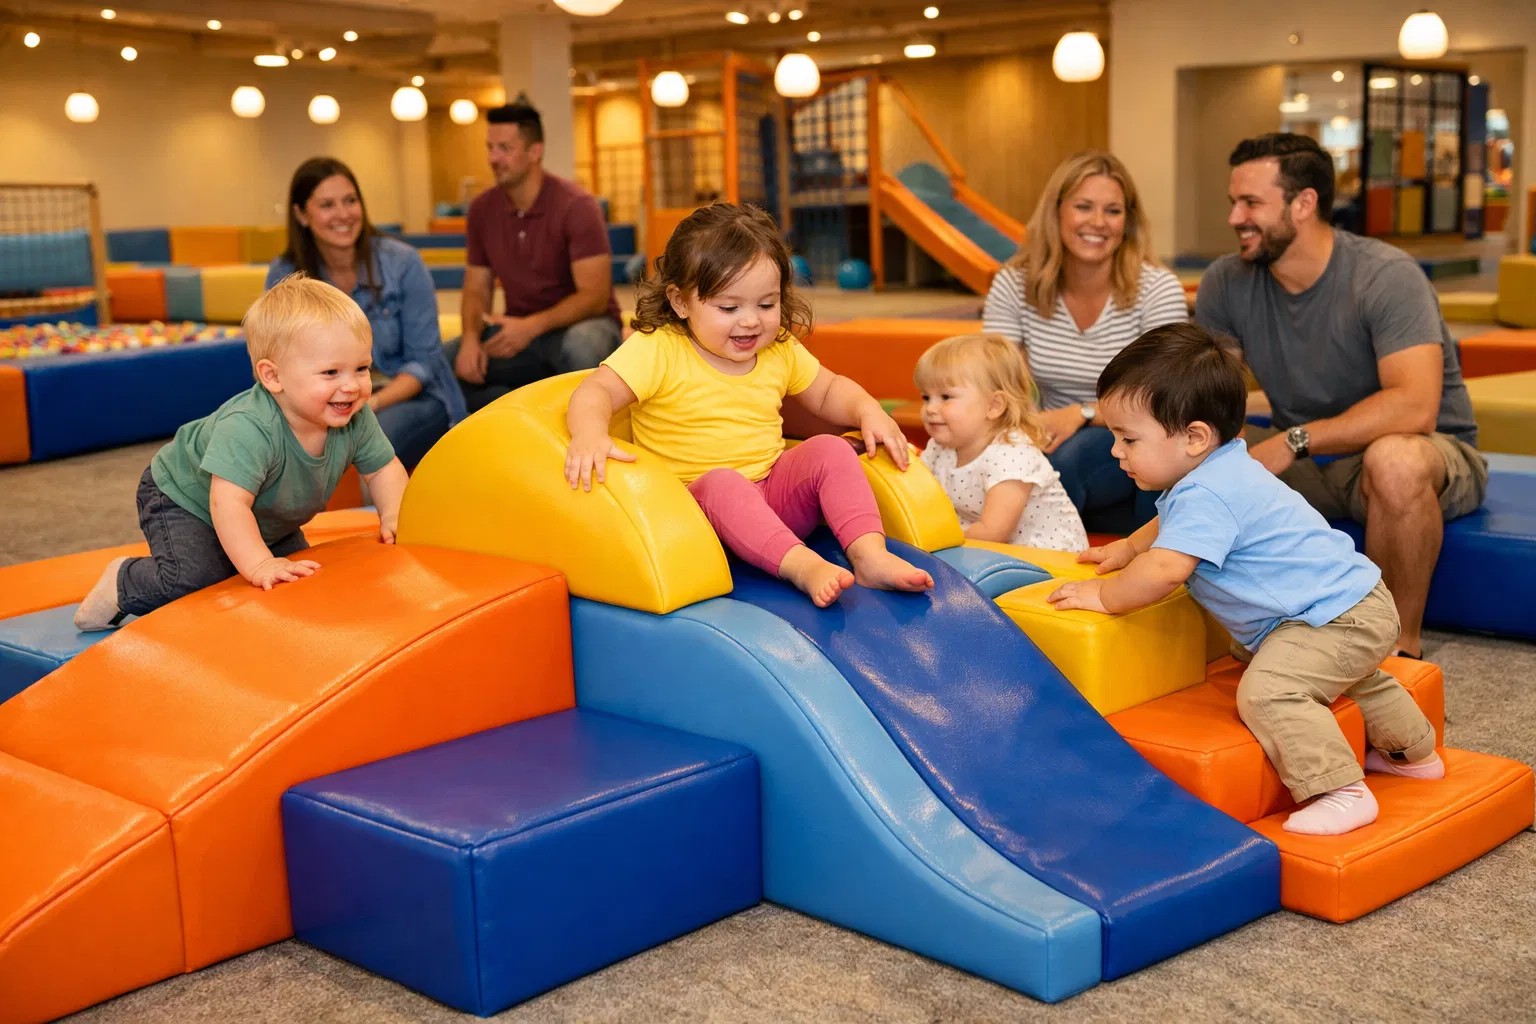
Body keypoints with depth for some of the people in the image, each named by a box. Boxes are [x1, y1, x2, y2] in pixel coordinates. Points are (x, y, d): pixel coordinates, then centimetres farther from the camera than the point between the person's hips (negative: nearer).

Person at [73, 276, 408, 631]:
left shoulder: (356, 418, -21)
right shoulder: (248, 428, -44)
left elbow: (383, 467, -7)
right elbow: (229, 502, -48)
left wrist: (393, 516, -23)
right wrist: (259, 565, -54)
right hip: (184, 501, -7)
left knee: (300, 574, 5)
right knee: (190, 579, -25)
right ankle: (123, 582, 5)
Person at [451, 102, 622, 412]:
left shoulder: (576, 206, -17)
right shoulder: (482, 209, -1)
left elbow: (594, 296, -21)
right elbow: (476, 288, 4)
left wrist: (532, 326, -35)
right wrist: (471, 338, -18)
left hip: (579, 324, -5)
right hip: (520, 332, 5)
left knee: (582, 347, -41)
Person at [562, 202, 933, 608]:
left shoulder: (780, 351, 7)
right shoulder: (656, 350, -11)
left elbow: (827, 391, 23)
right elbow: (596, 392, -20)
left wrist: (869, 411, 2)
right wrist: (590, 433, -43)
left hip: (773, 492, 5)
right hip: (695, 499, -5)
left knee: (830, 450, -16)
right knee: (722, 482, -37)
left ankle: (870, 554, -30)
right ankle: (802, 565, -49)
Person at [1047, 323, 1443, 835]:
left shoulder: (1206, 495, -26)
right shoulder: (1223, 471, 9)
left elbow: (1164, 571, -37)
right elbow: (1172, 525, 31)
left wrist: (1103, 595, -23)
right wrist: (1128, 546, 22)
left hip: (1334, 616, -12)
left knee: (1267, 689, -29)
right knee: (1350, 674, 37)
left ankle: (1340, 791, -24)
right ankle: (1412, 751, 56)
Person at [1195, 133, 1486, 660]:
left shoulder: (1385, 276, -22)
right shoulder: (1227, 281, -6)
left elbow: (1414, 407, -34)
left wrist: (1294, 440, -36)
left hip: (1429, 451, -5)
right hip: (1304, 459, 5)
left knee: (1393, 460, -40)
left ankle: (1403, 642, -19)